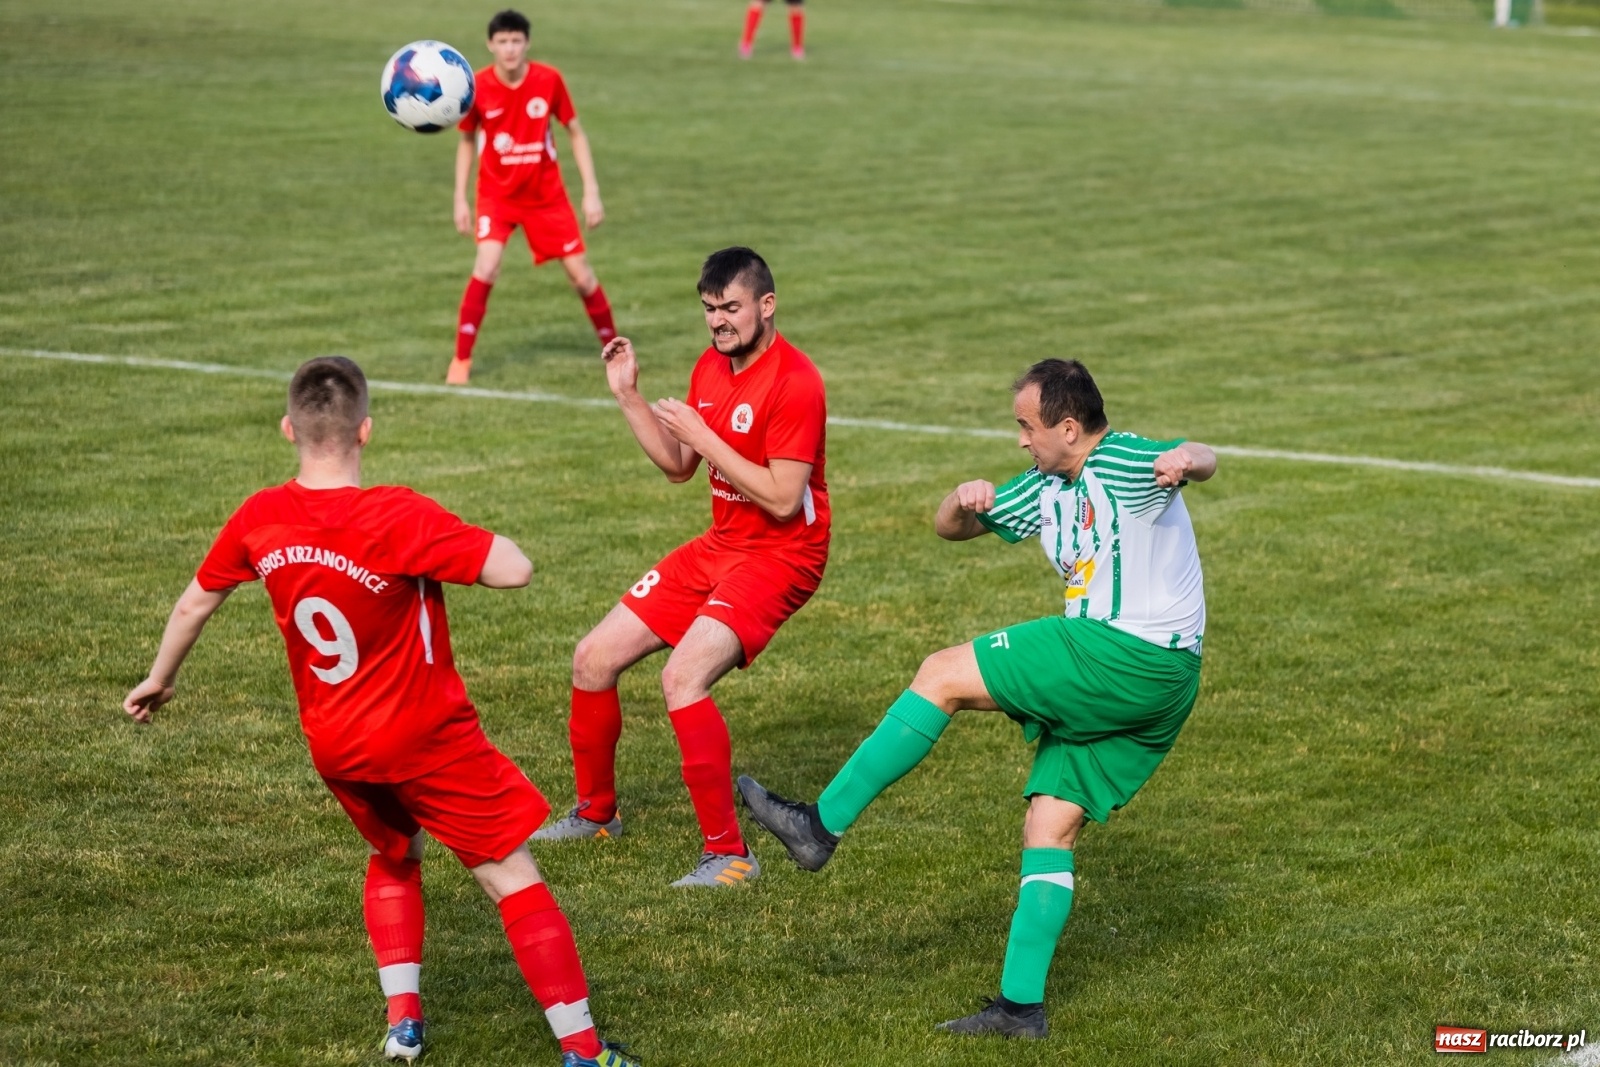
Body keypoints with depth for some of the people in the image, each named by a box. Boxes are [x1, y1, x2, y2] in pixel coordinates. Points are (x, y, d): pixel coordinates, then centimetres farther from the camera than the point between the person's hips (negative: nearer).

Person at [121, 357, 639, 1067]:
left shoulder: (260, 519, -7)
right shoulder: (399, 518, -26)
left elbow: (193, 605, 9)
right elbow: (515, 570, -28)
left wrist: (160, 679, 27)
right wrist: (462, 541, -6)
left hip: (332, 744, 6)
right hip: (427, 739, -6)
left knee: (394, 856, 31)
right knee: (513, 878, 0)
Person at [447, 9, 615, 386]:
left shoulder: (548, 80, -13)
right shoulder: (477, 87, -13)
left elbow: (576, 133, -1)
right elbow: (467, 141, 3)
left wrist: (591, 192, -5)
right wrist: (460, 199, 0)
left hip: (546, 194, 1)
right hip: (497, 193, -1)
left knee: (581, 274, 3)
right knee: (487, 266, -22)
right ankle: (461, 360, -12)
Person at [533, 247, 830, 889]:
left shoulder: (794, 381, -19)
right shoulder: (710, 368, 7)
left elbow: (783, 500, -24)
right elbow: (678, 467, 15)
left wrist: (702, 435, -21)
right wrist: (629, 396, 4)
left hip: (781, 555, -9)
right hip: (719, 545, 9)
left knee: (682, 676, -27)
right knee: (594, 659, 7)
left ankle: (728, 853, -18)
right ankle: (595, 814, 28)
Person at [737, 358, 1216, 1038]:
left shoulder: (1125, 463, -8)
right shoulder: (1044, 491, 19)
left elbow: (1201, 460, -27)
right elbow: (949, 528, 22)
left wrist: (1188, 460, -52)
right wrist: (963, 503, -2)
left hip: (1123, 654, -10)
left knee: (943, 674, -8)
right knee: (1050, 827, 8)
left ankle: (822, 825, -8)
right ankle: (1021, 1005, 6)